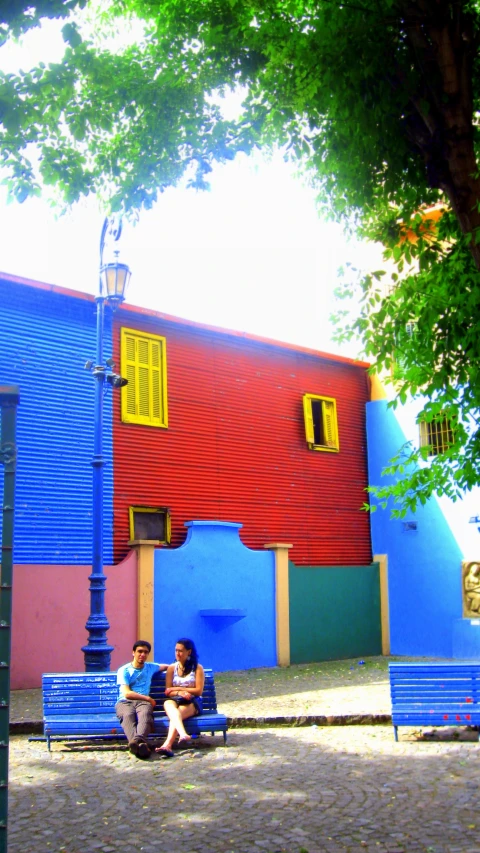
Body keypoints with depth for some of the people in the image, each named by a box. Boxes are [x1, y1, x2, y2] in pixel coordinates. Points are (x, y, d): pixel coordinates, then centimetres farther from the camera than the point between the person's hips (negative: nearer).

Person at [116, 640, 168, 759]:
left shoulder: (150, 667, 25)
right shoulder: (124, 670, 10)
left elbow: (167, 666, 46)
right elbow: (127, 693, -2)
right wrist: (148, 698, 4)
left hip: (143, 702, 2)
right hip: (125, 702, -2)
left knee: (145, 713, -37)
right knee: (128, 715, -40)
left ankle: (138, 740, -64)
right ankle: (139, 743, -64)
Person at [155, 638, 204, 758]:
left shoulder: (197, 668, 8)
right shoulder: (172, 668, 15)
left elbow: (199, 691, 0)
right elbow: (168, 692, 9)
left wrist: (177, 688, -2)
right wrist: (180, 693, -13)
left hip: (192, 702, -1)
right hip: (174, 700, 1)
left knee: (177, 714, -35)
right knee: (168, 704, -38)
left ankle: (167, 745, -57)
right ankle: (183, 734, -64)